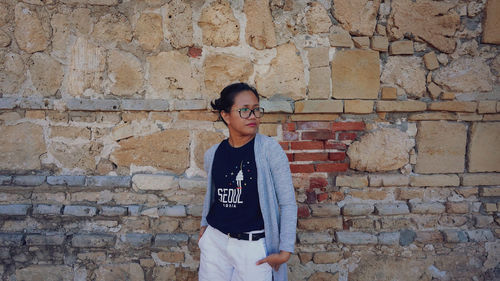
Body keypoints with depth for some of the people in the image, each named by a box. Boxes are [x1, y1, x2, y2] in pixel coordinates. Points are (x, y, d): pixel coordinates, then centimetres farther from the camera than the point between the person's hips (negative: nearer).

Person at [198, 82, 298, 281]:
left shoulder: (269, 149, -11)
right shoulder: (213, 154, 1)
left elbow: (288, 203, -9)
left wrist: (286, 251, -11)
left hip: (254, 247, -3)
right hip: (215, 241, 4)